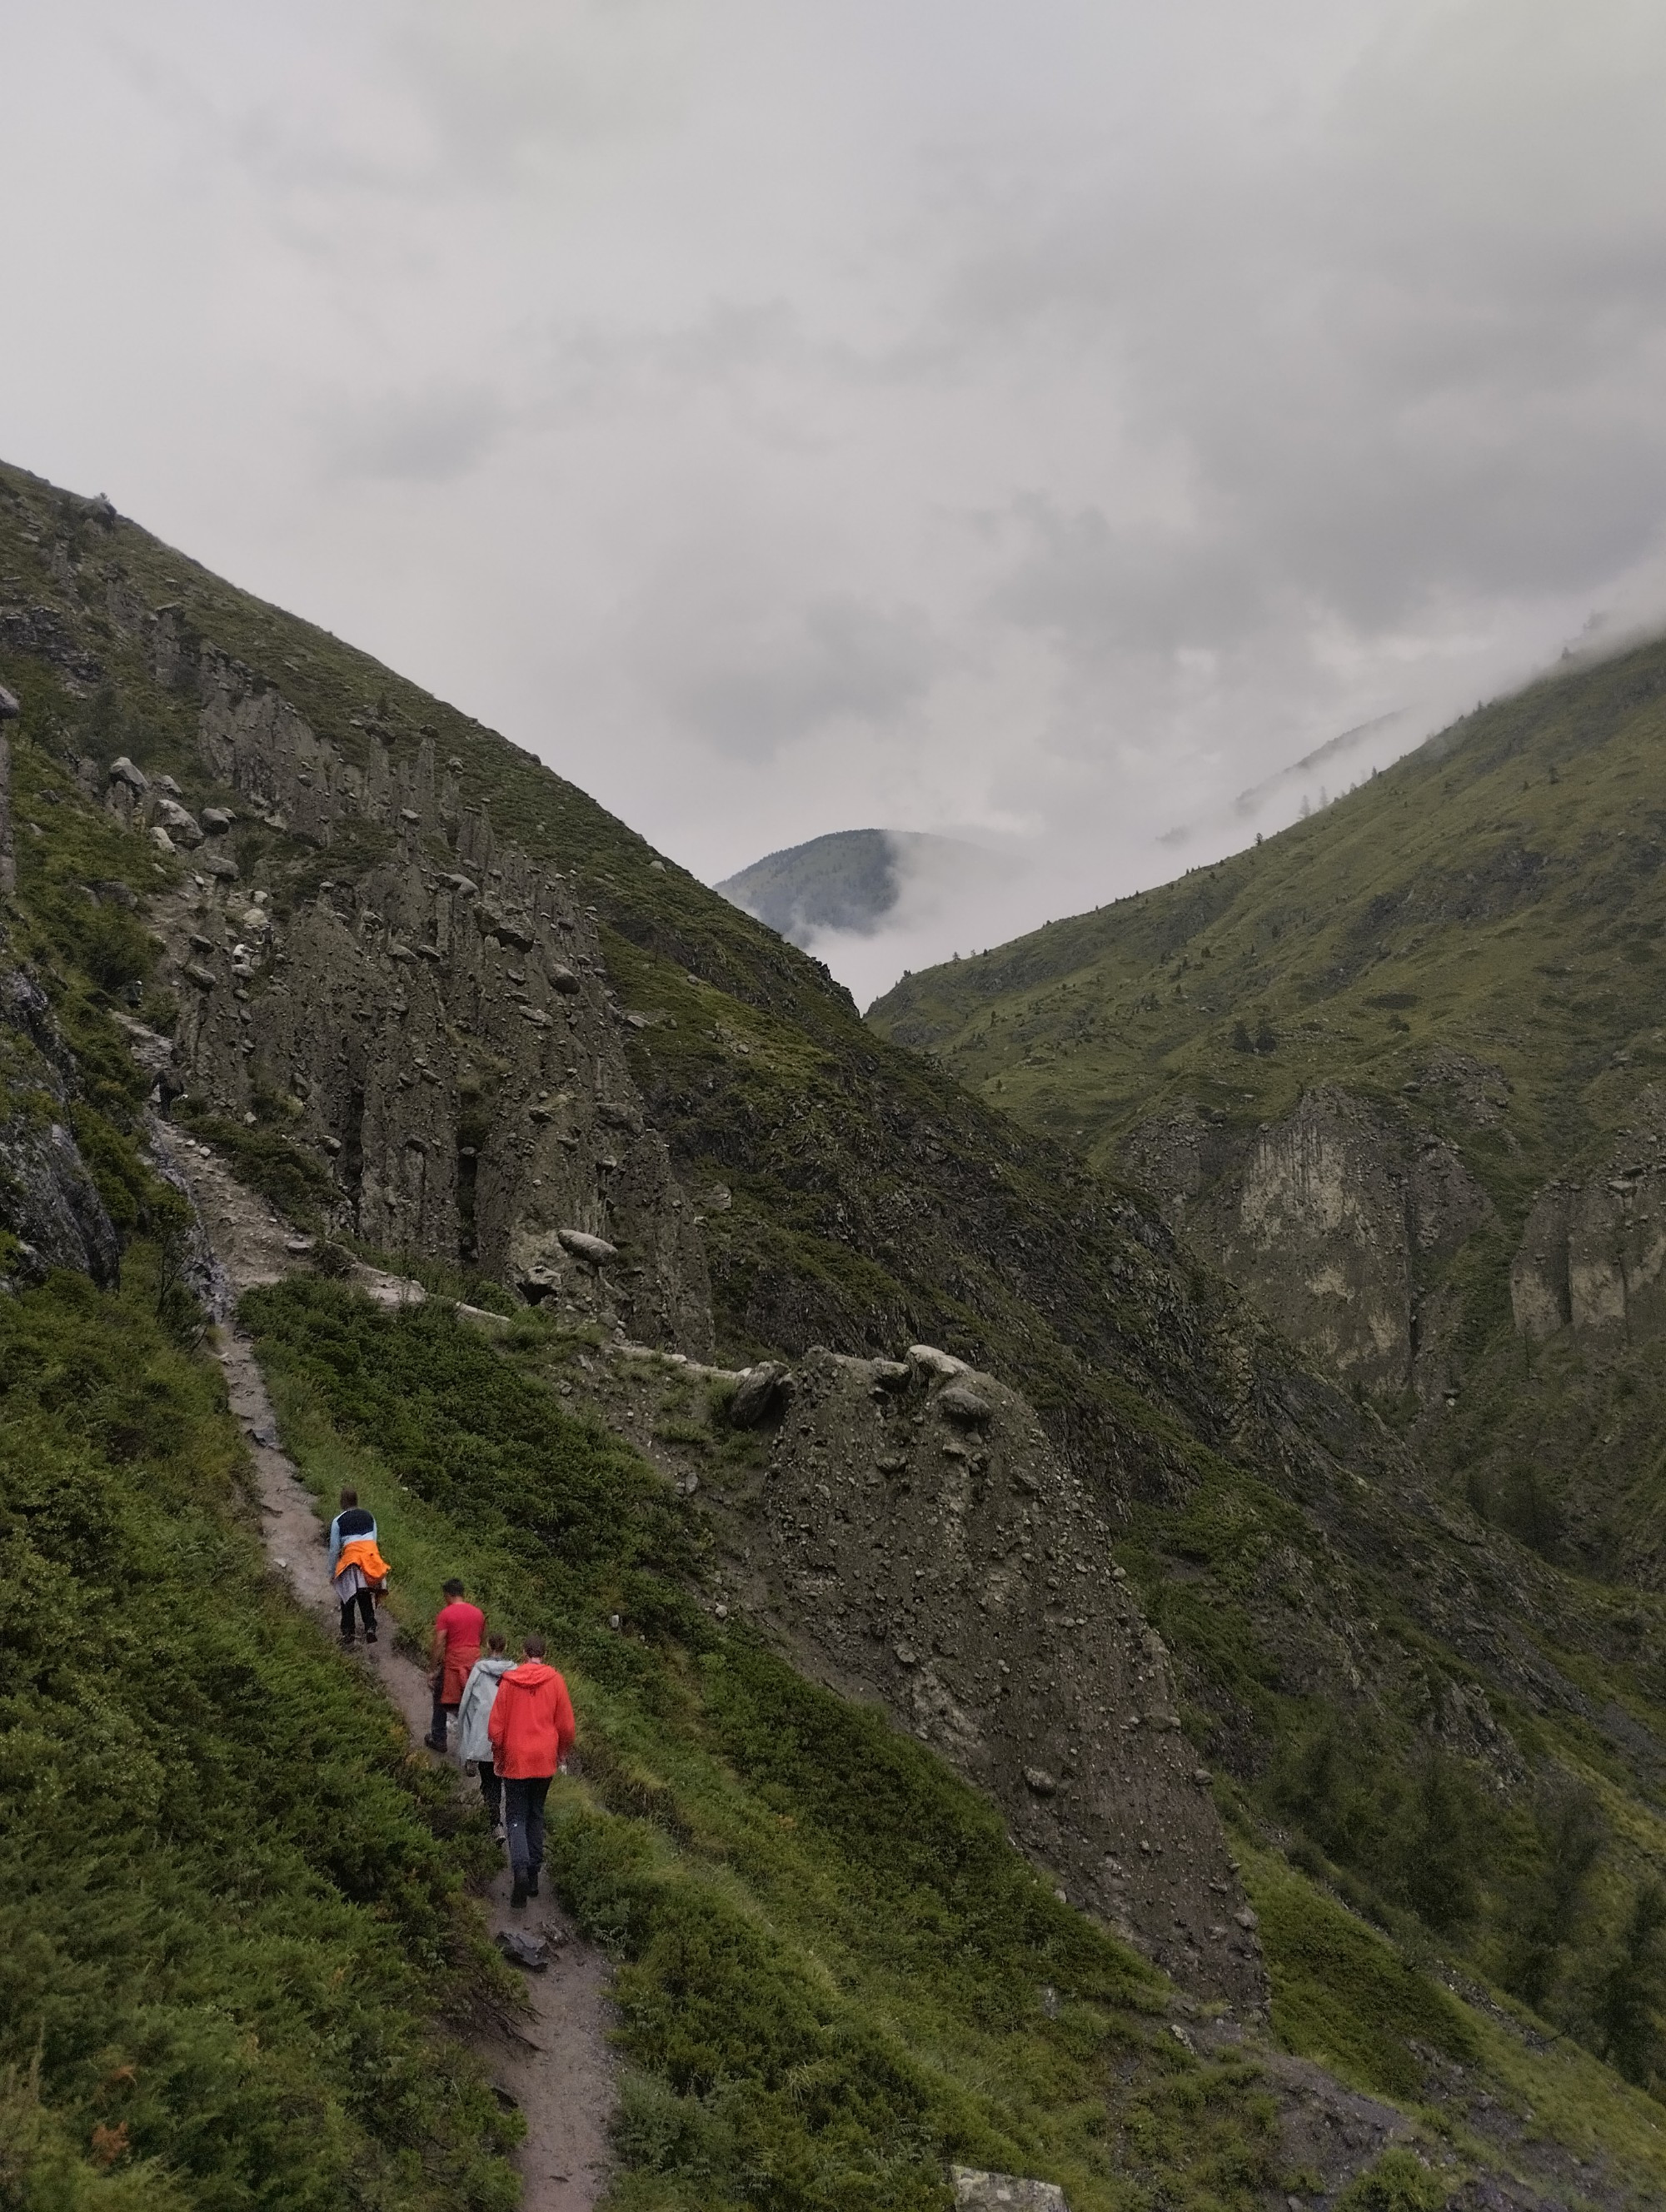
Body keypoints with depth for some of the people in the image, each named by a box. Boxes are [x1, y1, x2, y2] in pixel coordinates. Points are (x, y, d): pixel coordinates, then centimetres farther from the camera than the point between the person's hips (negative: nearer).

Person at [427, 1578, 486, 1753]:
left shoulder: (445, 1614, -11)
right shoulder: (478, 1613, 5)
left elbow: (439, 1643, -13)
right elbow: (483, 1637, 12)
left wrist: (435, 1669, -8)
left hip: (453, 1664, -4)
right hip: (475, 1663, 4)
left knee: (441, 1702, 15)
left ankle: (438, 1740, 21)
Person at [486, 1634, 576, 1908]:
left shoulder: (509, 1681, -7)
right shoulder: (554, 1680, -5)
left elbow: (495, 1725, -4)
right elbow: (566, 1725, -1)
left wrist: (498, 1757, 10)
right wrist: (561, 1753, 16)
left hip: (515, 1760, -2)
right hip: (545, 1761, 2)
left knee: (516, 1818, 5)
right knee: (536, 1815, 18)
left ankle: (521, 1869, -17)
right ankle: (534, 1873, 18)